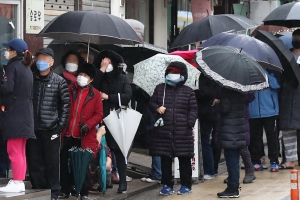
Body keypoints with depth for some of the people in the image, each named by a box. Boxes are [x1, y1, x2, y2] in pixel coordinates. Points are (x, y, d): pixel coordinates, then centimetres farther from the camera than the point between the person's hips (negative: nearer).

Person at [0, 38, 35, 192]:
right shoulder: (27, 69, 17)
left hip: (14, 115, -9)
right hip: (25, 114, 9)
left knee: (14, 151, -7)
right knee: (20, 151, 12)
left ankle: (16, 183, -7)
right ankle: (20, 181, 15)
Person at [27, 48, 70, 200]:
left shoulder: (59, 82, 3)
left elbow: (65, 105, 2)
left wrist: (60, 125, -5)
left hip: (51, 129, -2)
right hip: (32, 128, 2)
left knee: (52, 162, 2)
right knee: (34, 162, 4)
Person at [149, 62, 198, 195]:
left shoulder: (188, 92, 3)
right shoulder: (160, 89, 9)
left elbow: (193, 109, 2)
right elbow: (151, 102, 13)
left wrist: (190, 123, -11)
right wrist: (157, 108, -8)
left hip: (182, 132, -2)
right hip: (163, 131, 2)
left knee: (184, 159, 3)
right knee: (165, 159, 6)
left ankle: (186, 185, 14)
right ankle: (167, 185, 15)